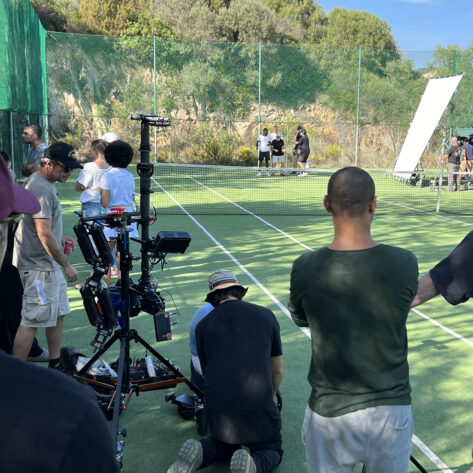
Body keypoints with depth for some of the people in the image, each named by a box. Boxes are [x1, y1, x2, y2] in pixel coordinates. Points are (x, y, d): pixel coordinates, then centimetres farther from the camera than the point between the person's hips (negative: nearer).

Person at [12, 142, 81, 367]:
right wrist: (66, 265, -20)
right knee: (31, 321, -6)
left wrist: (59, 238, 15)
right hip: (39, 266, -11)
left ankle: (55, 363, 31)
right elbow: (44, 233, -25)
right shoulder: (41, 189, -21)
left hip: (49, 264, 11)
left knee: (58, 313, 18)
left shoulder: (43, 183, 12)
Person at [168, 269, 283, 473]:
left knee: (225, 445, 30)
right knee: (272, 451, 23)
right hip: (258, 406, -2)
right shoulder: (266, 316, 9)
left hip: (215, 406, 2)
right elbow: (278, 371, 18)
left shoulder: (203, 326, 10)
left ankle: (197, 452, 0)